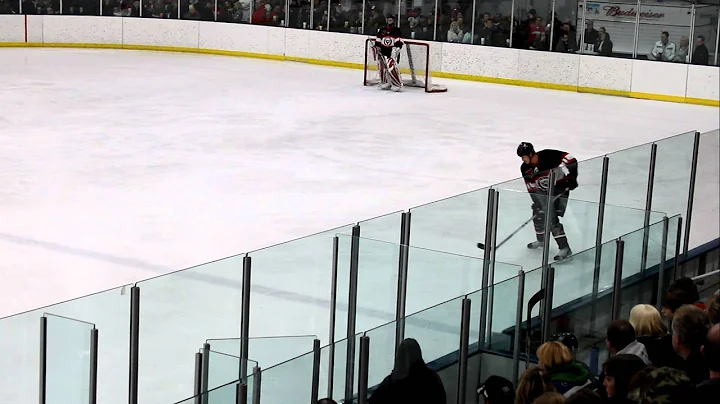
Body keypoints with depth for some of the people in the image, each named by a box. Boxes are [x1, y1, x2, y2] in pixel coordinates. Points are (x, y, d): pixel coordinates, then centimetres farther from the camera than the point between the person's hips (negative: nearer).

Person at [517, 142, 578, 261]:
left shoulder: (548, 155, -25)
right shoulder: (525, 169, -6)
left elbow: (570, 159, -25)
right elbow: (531, 188, -3)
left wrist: (571, 177, -28)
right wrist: (537, 202, -11)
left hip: (560, 188, -7)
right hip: (543, 191, 7)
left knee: (552, 219, -17)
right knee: (538, 215, 12)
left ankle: (565, 248, -14)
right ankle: (541, 240, 38)